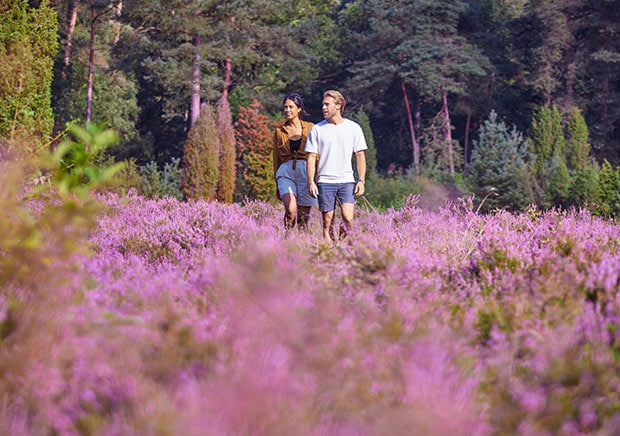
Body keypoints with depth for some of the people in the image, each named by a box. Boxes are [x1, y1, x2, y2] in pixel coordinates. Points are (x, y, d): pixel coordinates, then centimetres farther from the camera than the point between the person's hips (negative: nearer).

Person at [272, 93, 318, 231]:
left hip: (305, 172, 0)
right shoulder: (279, 131, 10)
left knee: (303, 216, 2)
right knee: (290, 209, -23)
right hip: (286, 172, 0)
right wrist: (277, 184, 16)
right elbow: (276, 159, 15)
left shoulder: (310, 128, 5)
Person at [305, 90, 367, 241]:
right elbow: (312, 157, 4)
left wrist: (361, 180, 1)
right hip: (324, 181, 0)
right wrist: (311, 182, -4)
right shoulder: (317, 129, 4)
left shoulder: (353, 128, 6)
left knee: (348, 218, -14)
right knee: (328, 222, 0)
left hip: (347, 180, 0)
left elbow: (360, 156, 8)